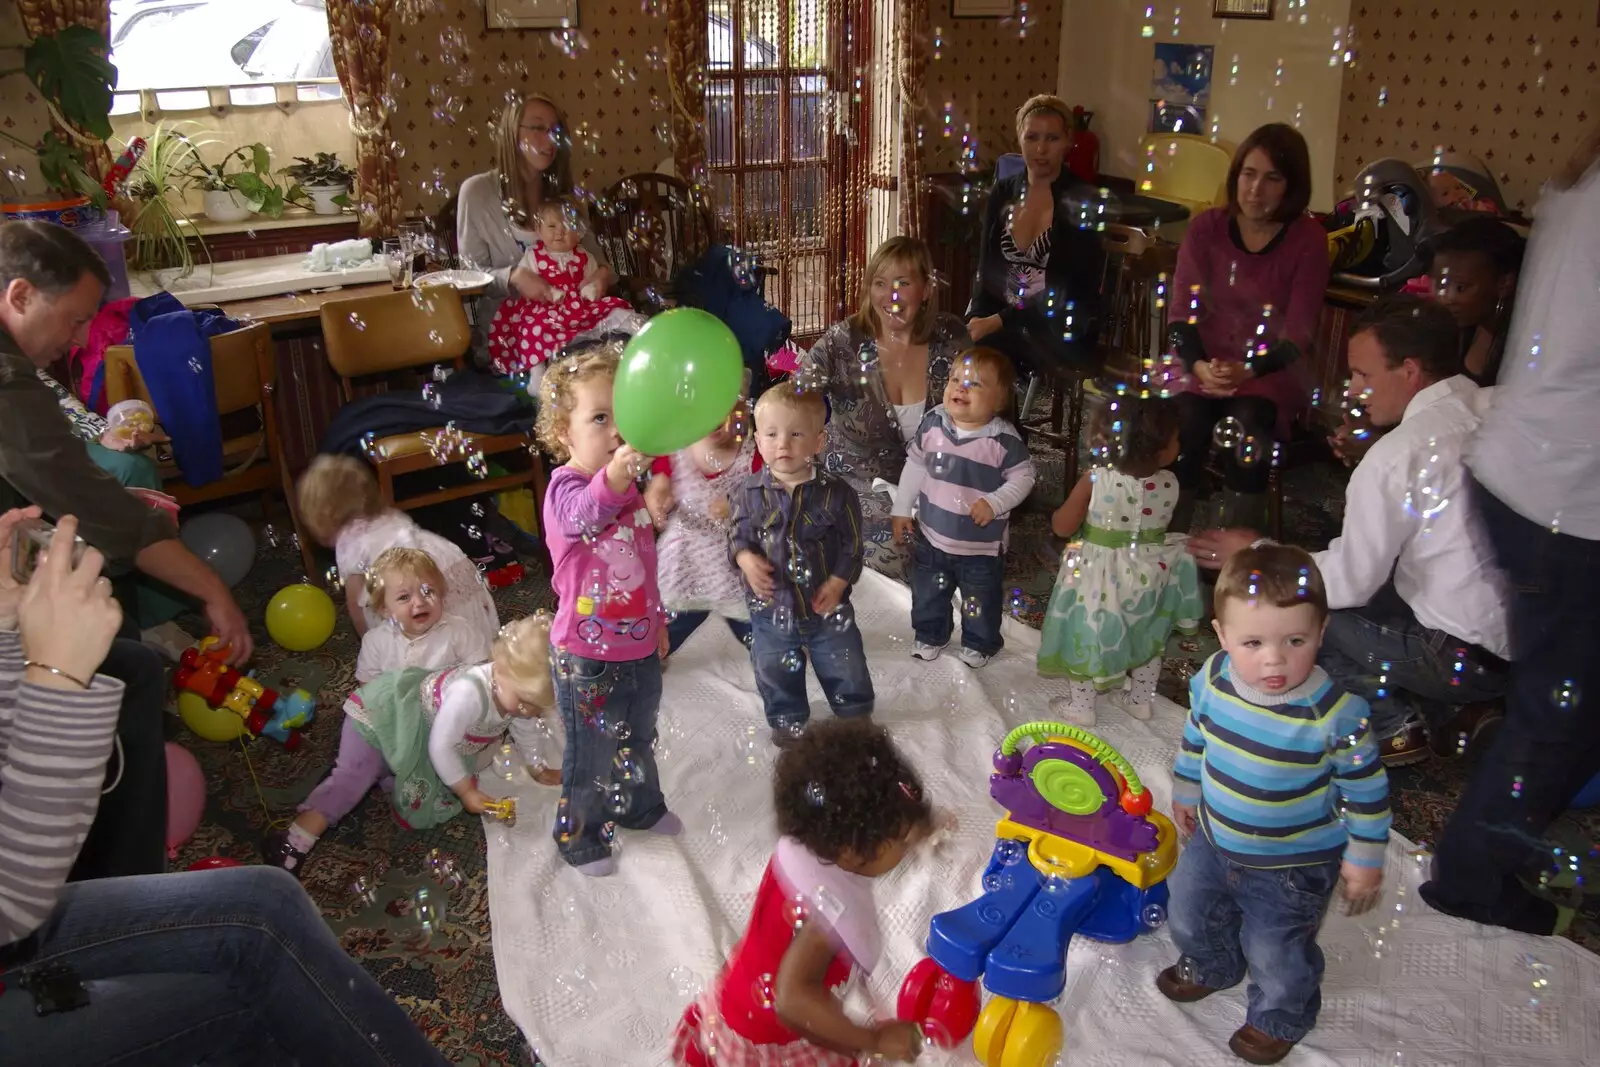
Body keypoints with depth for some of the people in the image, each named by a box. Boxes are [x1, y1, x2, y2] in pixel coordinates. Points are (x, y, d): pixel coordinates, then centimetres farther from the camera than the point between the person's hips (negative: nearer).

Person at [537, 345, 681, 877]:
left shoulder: (631, 489, 2)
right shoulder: (566, 487, -23)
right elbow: (583, 514, -50)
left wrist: (657, 622, 24)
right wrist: (614, 474, -70)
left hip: (639, 647, 7)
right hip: (588, 657, -7)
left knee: (639, 739, 27)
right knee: (592, 757, 9)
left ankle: (640, 807, 52)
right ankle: (578, 835, 33)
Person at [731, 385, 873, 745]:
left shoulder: (837, 493, -13)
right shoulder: (750, 492, -9)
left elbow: (852, 546, -7)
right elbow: (739, 536, -1)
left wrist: (836, 584, -16)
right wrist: (746, 559, -22)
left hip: (827, 607, -1)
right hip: (772, 607, 2)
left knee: (846, 672, 14)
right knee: (776, 675, 19)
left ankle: (857, 718, 40)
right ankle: (787, 721, 44)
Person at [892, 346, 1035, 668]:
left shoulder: (1004, 438, -20)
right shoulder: (933, 424, -10)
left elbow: (1023, 476, -9)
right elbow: (915, 466, 3)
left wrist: (995, 503, -23)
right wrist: (902, 509, 5)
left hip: (982, 544, -3)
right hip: (931, 535, 3)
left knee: (981, 601, 16)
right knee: (927, 593, 21)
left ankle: (980, 643, 40)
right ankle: (930, 635, 46)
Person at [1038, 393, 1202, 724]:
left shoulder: (1095, 481, -24)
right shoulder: (1169, 484, -15)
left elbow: (1062, 526, -14)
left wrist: (1058, 511, 6)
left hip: (1101, 575, -3)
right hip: (1150, 572, 3)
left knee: (1089, 636, 15)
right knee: (1148, 638, 24)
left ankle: (1080, 706, 29)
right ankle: (1141, 701, 39)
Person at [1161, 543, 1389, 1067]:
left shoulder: (1335, 713, -32)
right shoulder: (1211, 679, -19)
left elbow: (1367, 789, -16)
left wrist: (1365, 859, -8)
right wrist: (1184, 794, 14)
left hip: (1293, 866, -5)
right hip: (1214, 838, 5)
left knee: (1275, 952, 14)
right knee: (1188, 915, 24)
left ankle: (1281, 1017, 48)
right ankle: (1210, 967, 59)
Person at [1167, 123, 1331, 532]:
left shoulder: (1309, 240, -3)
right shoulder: (1205, 228, 3)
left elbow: (1298, 332, -7)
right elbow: (1182, 311, -4)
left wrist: (1249, 370, -26)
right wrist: (1199, 365, -24)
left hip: (1270, 375, -1)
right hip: (1202, 367, 1)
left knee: (1246, 434, -31)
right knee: (1181, 430, -29)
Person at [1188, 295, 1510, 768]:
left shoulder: (1398, 454, -20)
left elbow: (1352, 581, -14)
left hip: (1469, 657, -8)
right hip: (1524, 633, 8)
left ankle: (1392, 723, 6)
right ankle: (1453, 712, 14)